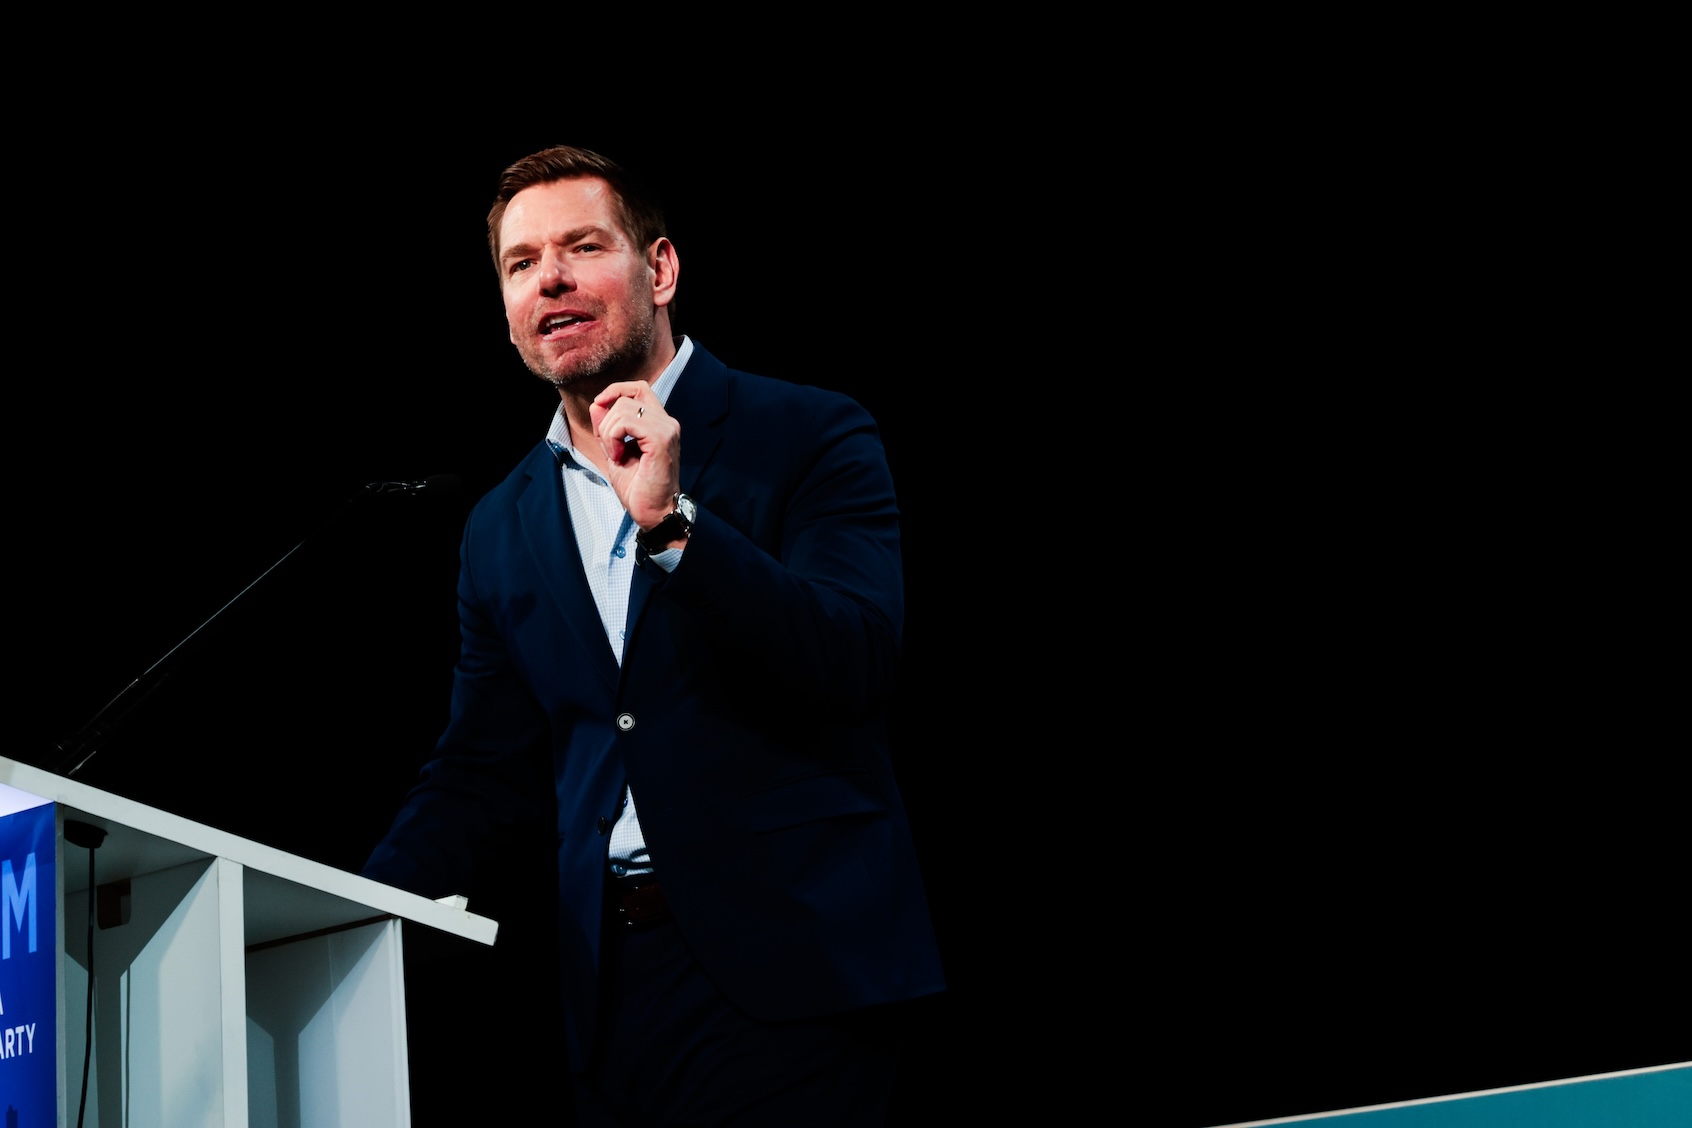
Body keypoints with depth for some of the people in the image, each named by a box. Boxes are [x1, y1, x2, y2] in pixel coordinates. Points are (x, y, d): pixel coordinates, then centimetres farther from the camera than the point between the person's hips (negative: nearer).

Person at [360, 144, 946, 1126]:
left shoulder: (809, 438, -1)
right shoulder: (502, 530, 14)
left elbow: (859, 666, -13)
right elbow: (483, 777, 15)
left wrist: (673, 521, -19)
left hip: (788, 972, -4)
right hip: (615, 991, 4)